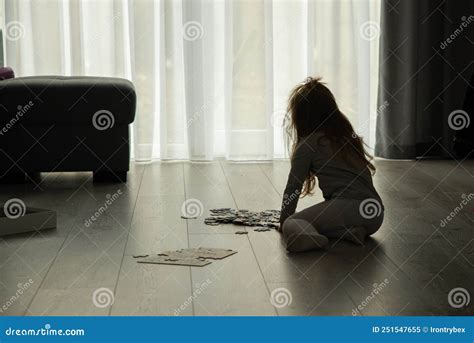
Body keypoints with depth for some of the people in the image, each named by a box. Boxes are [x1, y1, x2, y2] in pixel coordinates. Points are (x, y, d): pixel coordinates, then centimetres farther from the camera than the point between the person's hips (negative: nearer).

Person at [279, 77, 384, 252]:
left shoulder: (308, 144, 3)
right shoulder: (348, 134, 22)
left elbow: (293, 187, 7)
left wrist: (284, 221, 20)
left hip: (346, 206, -7)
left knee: (291, 225, 2)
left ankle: (308, 236, -30)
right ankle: (351, 231, 2)